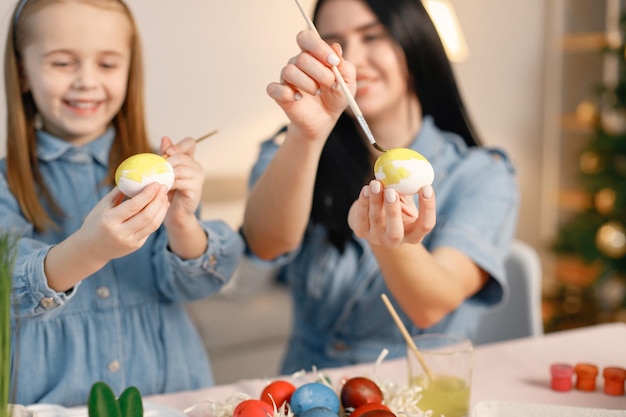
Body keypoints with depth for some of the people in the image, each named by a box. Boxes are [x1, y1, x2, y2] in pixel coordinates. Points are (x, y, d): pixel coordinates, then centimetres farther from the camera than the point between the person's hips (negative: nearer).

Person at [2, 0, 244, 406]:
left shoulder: (155, 169, 5)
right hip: (52, 399, -1)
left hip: (169, 390, 1)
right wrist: (86, 251, -32)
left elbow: (184, 283, -4)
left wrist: (182, 224, -24)